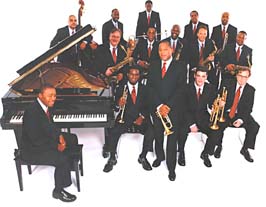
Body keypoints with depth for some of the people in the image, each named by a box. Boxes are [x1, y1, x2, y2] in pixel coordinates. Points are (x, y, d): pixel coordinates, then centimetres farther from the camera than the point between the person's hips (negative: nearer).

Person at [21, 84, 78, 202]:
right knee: (63, 159, -23)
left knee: (72, 139, 11)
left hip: (44, 139, 9)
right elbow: (35, 140, -29)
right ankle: (58, 191, -3)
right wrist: (57, 145, -21)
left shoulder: (46, 106, -2)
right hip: (33, 149, -9)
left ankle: (66, 168, 24)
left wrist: (60, 136, -7)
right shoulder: (32, 112, -29)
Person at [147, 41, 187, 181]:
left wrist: (168, 106, -14)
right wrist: (159, 105, -10)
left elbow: (181, 88, -7)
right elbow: (150, 87, 1)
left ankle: (171, 167, 13)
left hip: (173, 108, -3)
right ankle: (159, 156, 38)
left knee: (172, 137, 0)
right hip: (156, 107, 3)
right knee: (158, 135, 13)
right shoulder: (154, 66, 9)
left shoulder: (180, 66, 1)